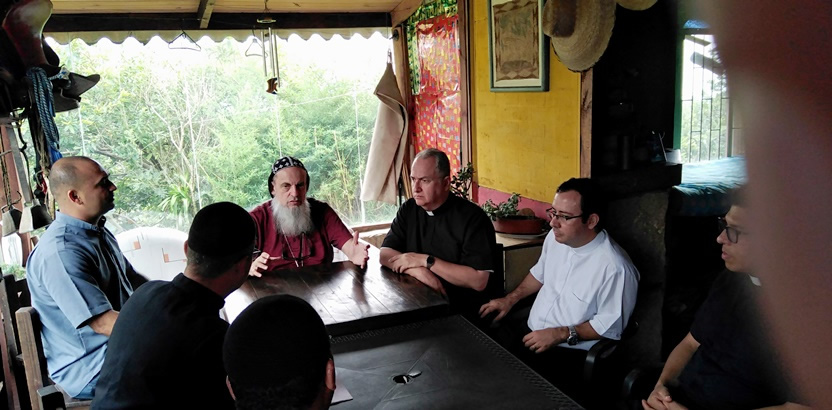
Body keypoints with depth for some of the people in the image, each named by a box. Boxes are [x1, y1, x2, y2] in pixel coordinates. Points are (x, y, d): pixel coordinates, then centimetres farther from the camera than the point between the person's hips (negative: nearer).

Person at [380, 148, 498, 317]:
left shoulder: (472, 217, -13)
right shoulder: (408, 210, 5)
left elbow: (479, 281, -19)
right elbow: (385, 254, -2)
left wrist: (425, 261, -18)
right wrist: (417, 270, -21)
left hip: (461, 313, -6)